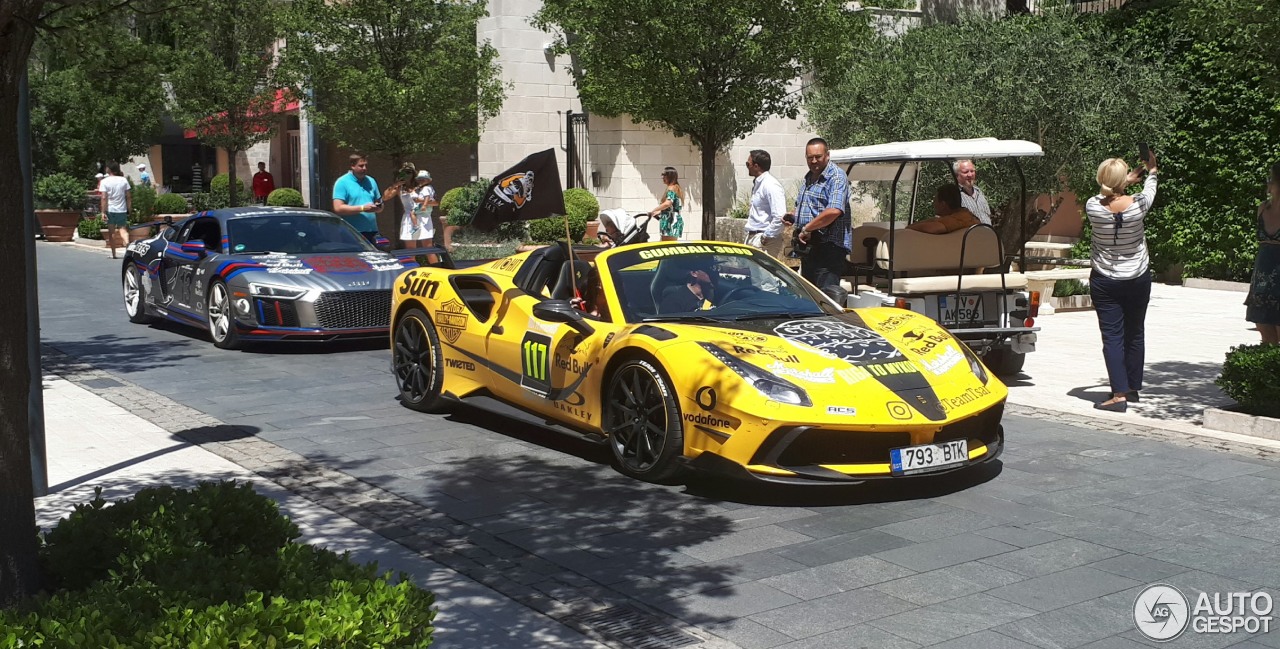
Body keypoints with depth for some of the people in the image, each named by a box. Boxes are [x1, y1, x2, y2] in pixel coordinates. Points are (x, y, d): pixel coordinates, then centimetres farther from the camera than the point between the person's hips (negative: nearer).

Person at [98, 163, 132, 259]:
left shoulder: (104, 181, -5)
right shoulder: (124, 180, 1)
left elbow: (104, 198, -11)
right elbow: (128, 196, -1)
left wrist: (103, 212, -11)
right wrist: (129, 208, 6)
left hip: (110, 210, -1)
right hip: (122, 210, 1)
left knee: (111, 232, 9)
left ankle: (113, 253, 12)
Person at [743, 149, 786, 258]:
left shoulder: (771, 185, -16)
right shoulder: (757, 184, 16)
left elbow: (779, 217, -24)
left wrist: (766, 237, -20)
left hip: (764, 241, -10)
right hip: (752, 237, 10)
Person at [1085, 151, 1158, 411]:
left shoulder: (1093, 206, -16)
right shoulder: (1138, 204, -15)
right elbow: (1150, 191, 9)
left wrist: (1125, 180, 22)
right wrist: (1151, 171, 29)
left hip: (1104, 282, -1)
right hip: (1138, 280, 1)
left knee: (1112, 337, -2)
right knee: (1134, 334, 16)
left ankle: (1119, 394, -11)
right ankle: (1133, 388, 27)